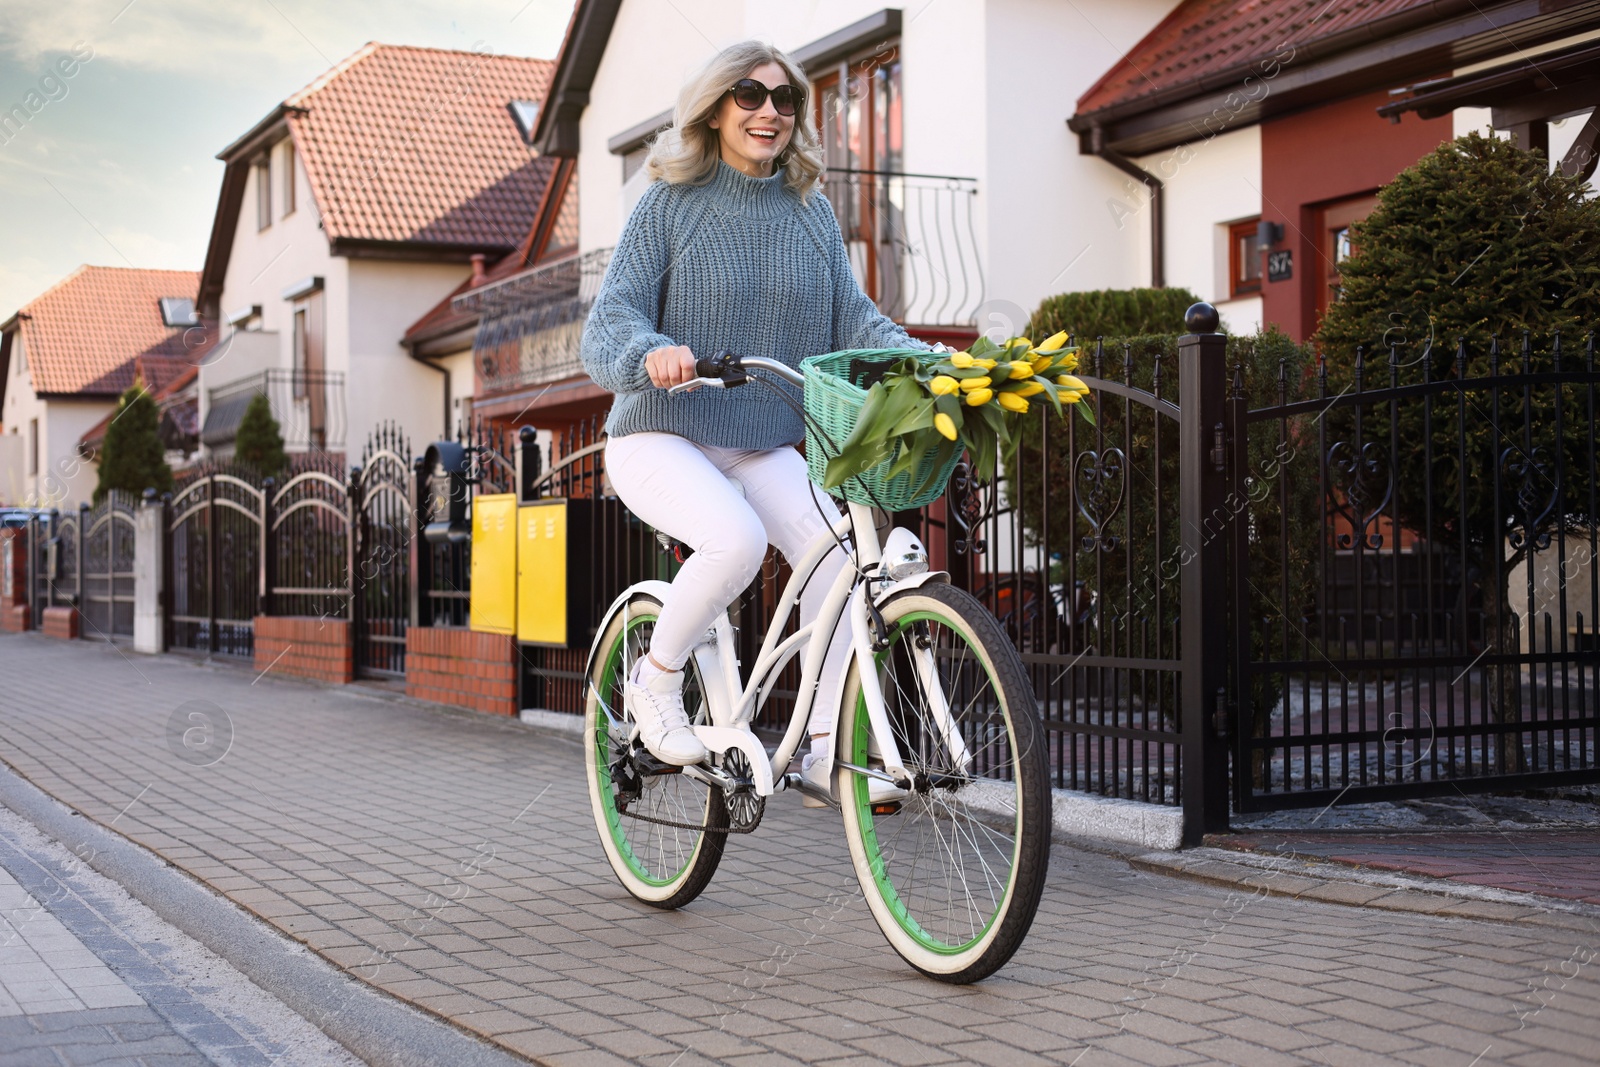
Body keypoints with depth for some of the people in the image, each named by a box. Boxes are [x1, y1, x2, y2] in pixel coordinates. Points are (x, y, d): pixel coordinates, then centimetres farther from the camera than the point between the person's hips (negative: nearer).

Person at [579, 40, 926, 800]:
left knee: (839, 549, -22)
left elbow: (851, 317, 2)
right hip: (660, 436, -4)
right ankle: (657, 679, -7)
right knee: (737, 539, -33)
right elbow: (607, 326, -14)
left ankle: (827, 749, -12)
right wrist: (651, 354, -38)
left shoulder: (811, 213, 8)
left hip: (763, 448, 4)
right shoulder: (671, 204, -5)